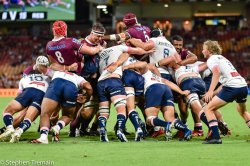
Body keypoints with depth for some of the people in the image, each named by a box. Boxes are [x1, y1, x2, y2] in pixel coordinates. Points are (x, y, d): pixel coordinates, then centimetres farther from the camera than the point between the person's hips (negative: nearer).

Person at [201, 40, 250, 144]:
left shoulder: (211, 59, 1)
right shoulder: (222, 58, 27)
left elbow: (216, 72, -19)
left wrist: (210, 91, -26)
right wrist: (214, 92, 28)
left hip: (232, 87, -8)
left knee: (208, 109, -2)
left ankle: (215, 137, -13)